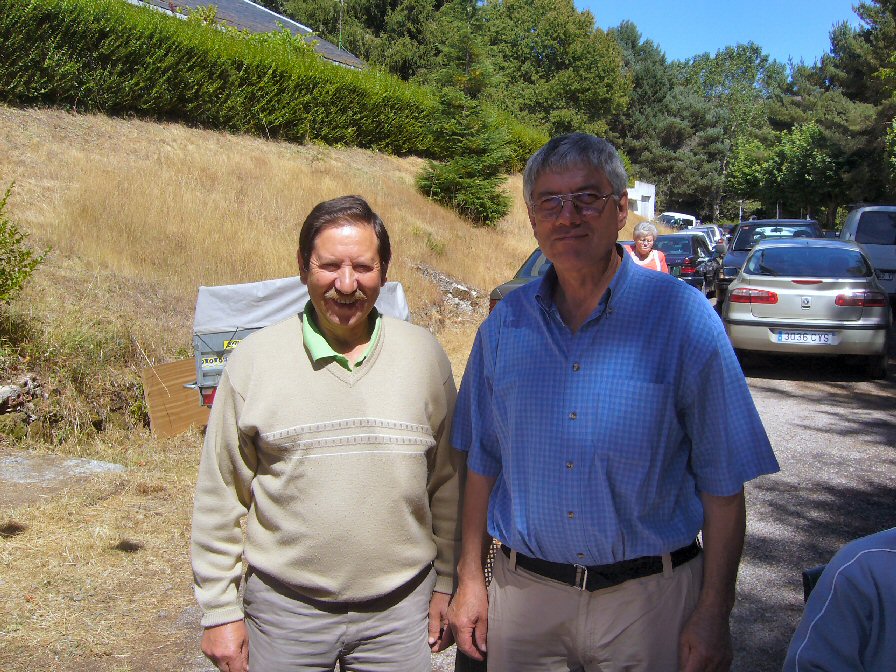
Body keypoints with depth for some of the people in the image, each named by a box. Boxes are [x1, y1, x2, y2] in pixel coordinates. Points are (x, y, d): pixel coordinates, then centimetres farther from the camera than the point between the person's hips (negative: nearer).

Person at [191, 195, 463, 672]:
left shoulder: (423, 355, -1)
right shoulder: (254, 359, -5)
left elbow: (448, 483, 6)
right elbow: (219, 496, 0)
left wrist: (447, 583, 7)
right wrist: (219, 610, 0)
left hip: (400, 608, 1)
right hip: (285, 605, -1)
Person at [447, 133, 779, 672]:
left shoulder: (684, 318, -10)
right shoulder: (505, 323, 0)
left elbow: (722, 481, -8)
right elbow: (483, 461, 7)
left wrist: (713, 614, -10)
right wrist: (470, 577, 6)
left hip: (647, 597, -2)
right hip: (524, 591, 3)